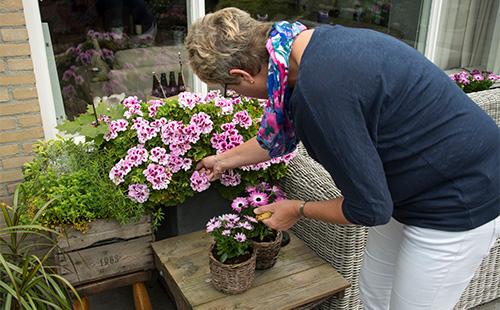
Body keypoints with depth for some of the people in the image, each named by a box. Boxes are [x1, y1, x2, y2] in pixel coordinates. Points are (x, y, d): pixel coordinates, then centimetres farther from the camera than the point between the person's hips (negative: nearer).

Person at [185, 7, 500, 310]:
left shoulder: (319, 91, -35)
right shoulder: (311, 42, -5)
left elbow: (369, 208, -25)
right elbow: (280, 133, 13)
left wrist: (298, 210, -6)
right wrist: (223, 160, 28)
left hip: (459, 203, -8)